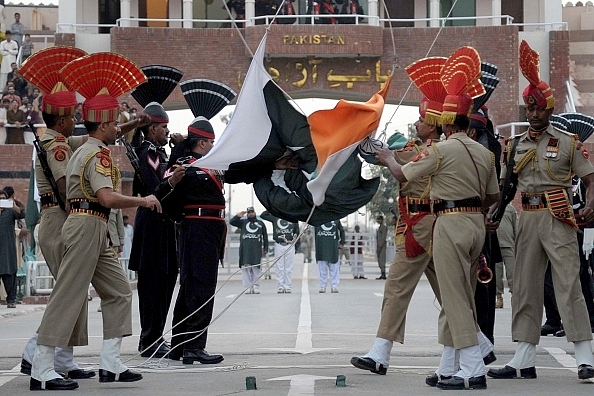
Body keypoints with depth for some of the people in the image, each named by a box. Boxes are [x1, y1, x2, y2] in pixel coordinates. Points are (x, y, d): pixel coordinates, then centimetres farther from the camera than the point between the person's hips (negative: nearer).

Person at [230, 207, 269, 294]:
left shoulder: (260, 223, 19)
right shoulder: (243, 222, 19)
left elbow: (265, 236, 17)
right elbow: (231, 222, 11)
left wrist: (265, 249, 9)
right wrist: (238, 216, -1)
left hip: (257, 248, -1)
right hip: (245, 248, 1)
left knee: (256, 267, -8)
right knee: (245, 267, -6)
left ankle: (256, 287, -6)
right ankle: (248, 287, -4)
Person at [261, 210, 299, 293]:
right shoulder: (275, 218, 8)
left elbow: (297, 233, 10)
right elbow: (262, 215, 7)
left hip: (290, 246, 0)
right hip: (278, 246, 0)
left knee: (289, 268, 1)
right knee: (279, 268, 0)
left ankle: (287, 287, 6)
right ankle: (280, 287, 4)